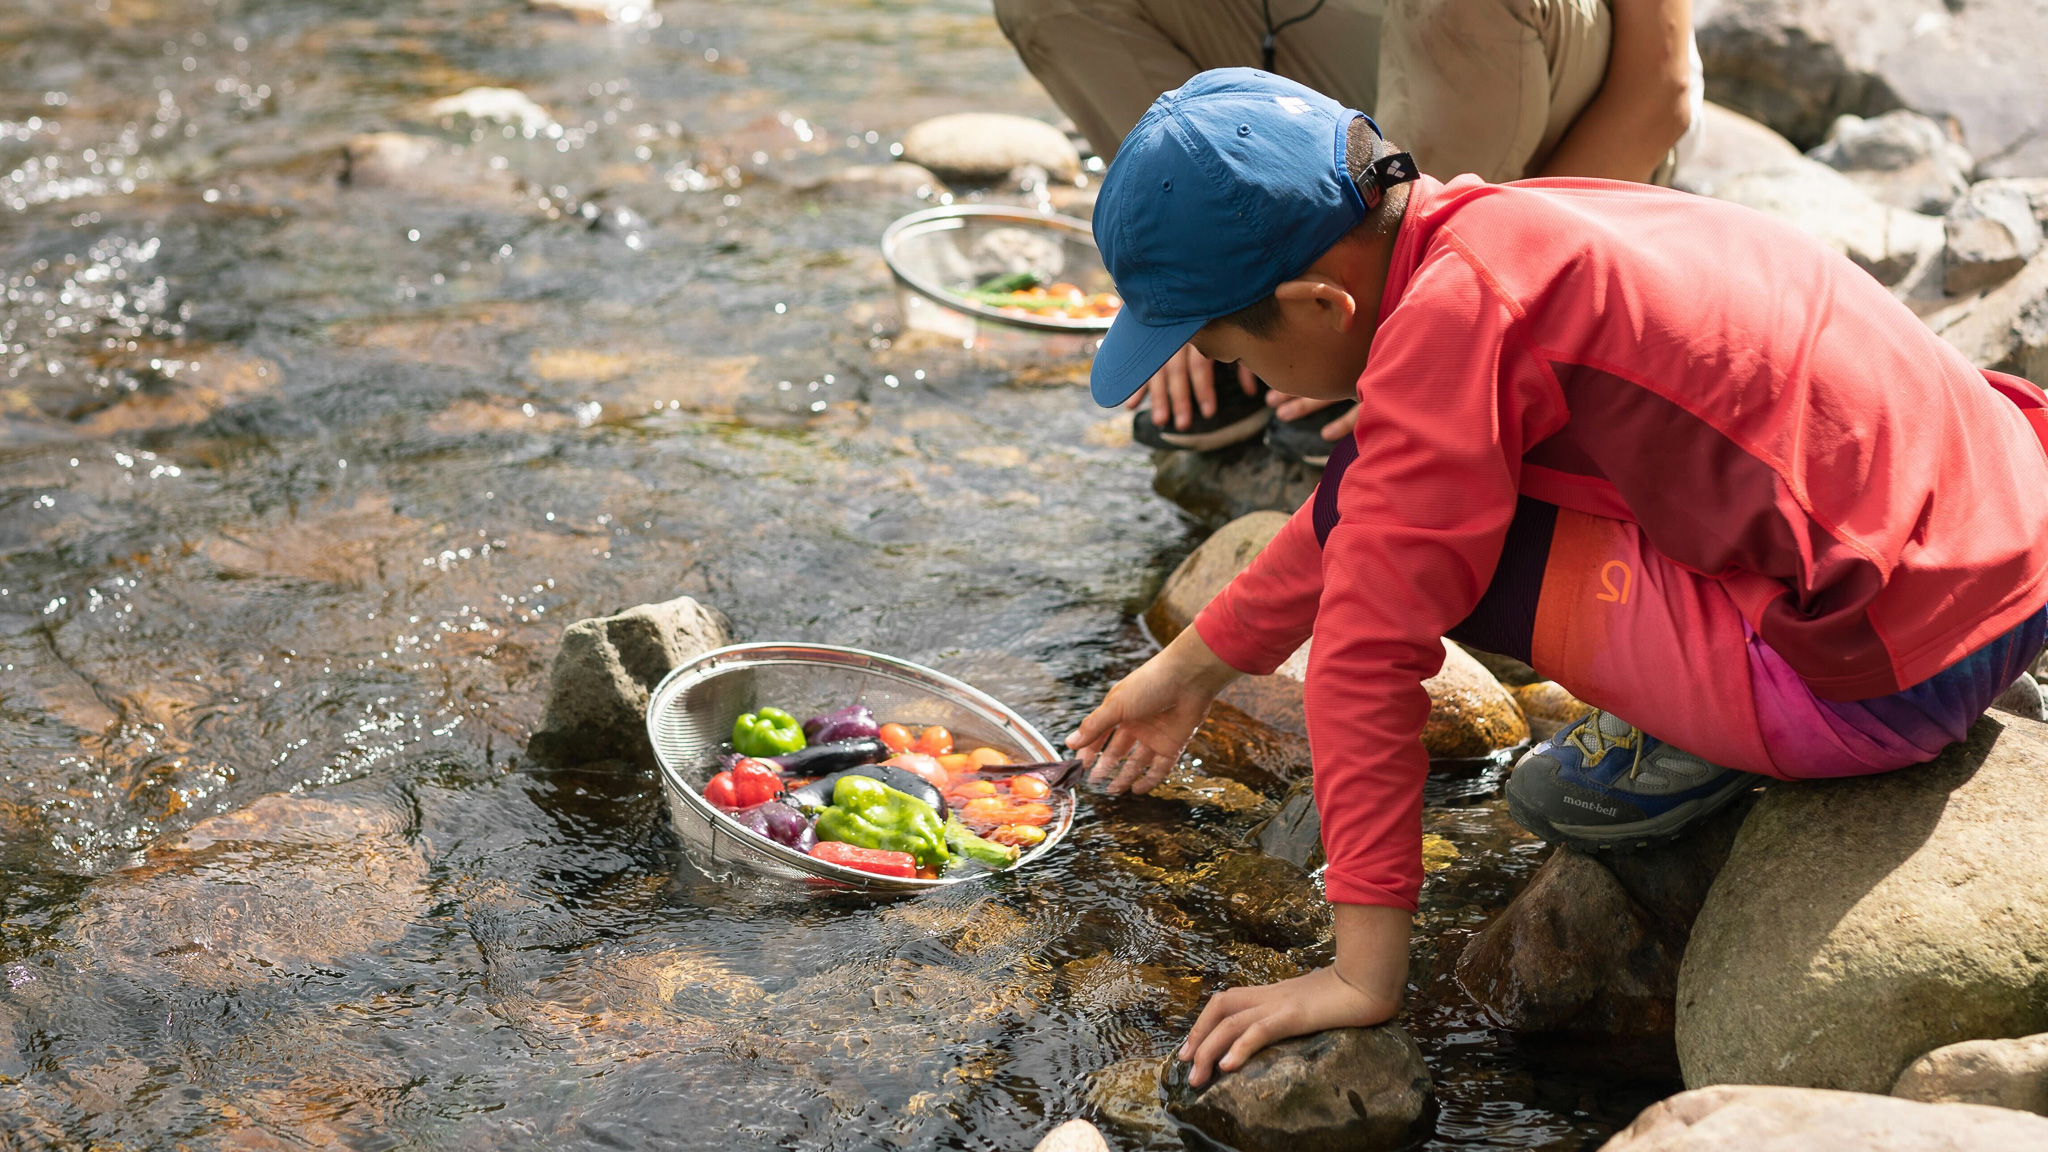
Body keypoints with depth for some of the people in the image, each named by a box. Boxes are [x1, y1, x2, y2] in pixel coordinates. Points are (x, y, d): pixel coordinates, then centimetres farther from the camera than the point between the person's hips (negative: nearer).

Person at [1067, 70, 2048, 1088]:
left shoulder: (1450, 316, -20)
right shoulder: (1482, 228, 9)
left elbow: (1370, 639, -19)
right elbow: (1359, 507, 23)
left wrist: (1363, 976, -14)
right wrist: (1192, 666, 31)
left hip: (1902, 676, -9)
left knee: (1399, 524, -11)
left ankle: (1707, 738, 0)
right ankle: (1706, 704, 12)